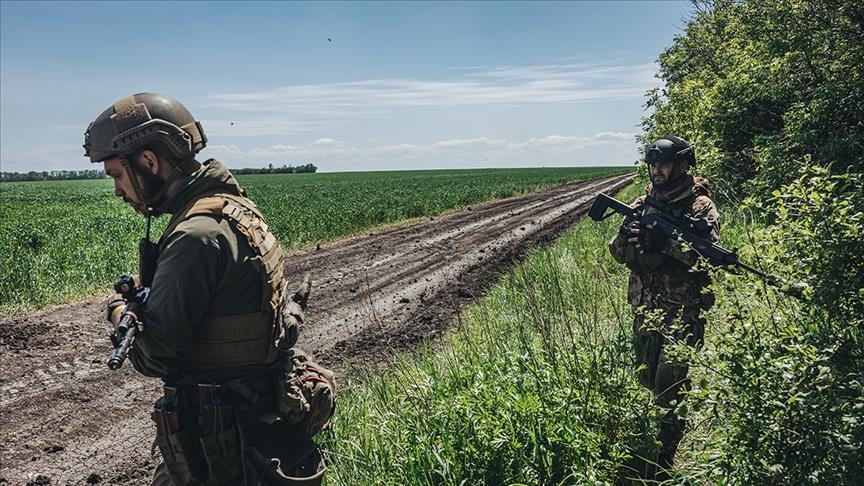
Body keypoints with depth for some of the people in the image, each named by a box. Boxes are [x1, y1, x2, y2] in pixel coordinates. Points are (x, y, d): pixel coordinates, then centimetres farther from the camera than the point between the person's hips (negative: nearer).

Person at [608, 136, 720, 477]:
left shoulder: (701, 206, -5)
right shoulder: (642, 205, 10)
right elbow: (618, 254, 11)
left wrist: (667, 242, -26)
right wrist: (626, 236, -11)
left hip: (682, 310, -5)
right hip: (644, 308, 6)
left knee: (669, 385, -10)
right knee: (646, 380, 14)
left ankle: (663, 462, 2)